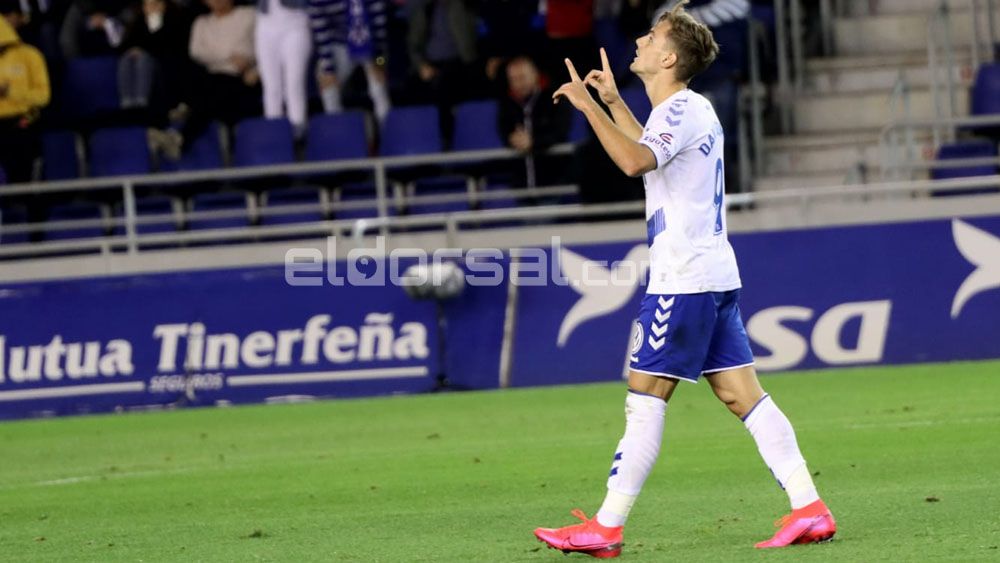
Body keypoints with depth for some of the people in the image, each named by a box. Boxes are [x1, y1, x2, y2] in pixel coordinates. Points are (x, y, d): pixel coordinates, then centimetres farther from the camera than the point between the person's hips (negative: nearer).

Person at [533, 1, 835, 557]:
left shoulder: (684, 109, -12)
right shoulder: (688, 110, 19)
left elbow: (635, 161, -32)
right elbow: (651, 154, 41)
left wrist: (588, 106, -26)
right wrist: (614, 102, 36)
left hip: (682, 280, -10)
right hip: (715, 276, 10)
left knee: (645, 397, -8)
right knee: (743, 394, 5)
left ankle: (606, 529, -7)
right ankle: (809, 510, -1)